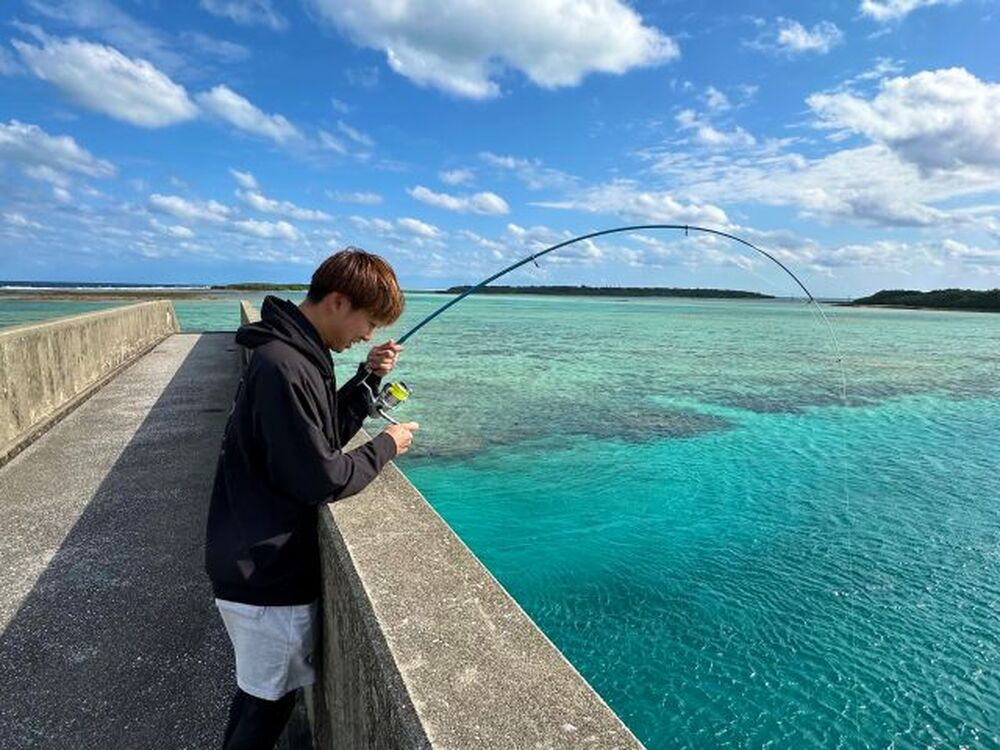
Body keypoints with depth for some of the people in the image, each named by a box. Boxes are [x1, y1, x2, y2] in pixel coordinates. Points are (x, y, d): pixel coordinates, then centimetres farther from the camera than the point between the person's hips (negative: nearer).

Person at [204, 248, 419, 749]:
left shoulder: (298, 354, 6)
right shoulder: (284, 367, -26)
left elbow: (325, 436, 12)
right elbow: (321, 479, -25)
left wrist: (368, 379, 1)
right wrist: (385, 446, -10)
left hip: (263, 562, 9)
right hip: (267, 573, -9)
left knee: (259, 690, 25)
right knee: (269, 701, 11)